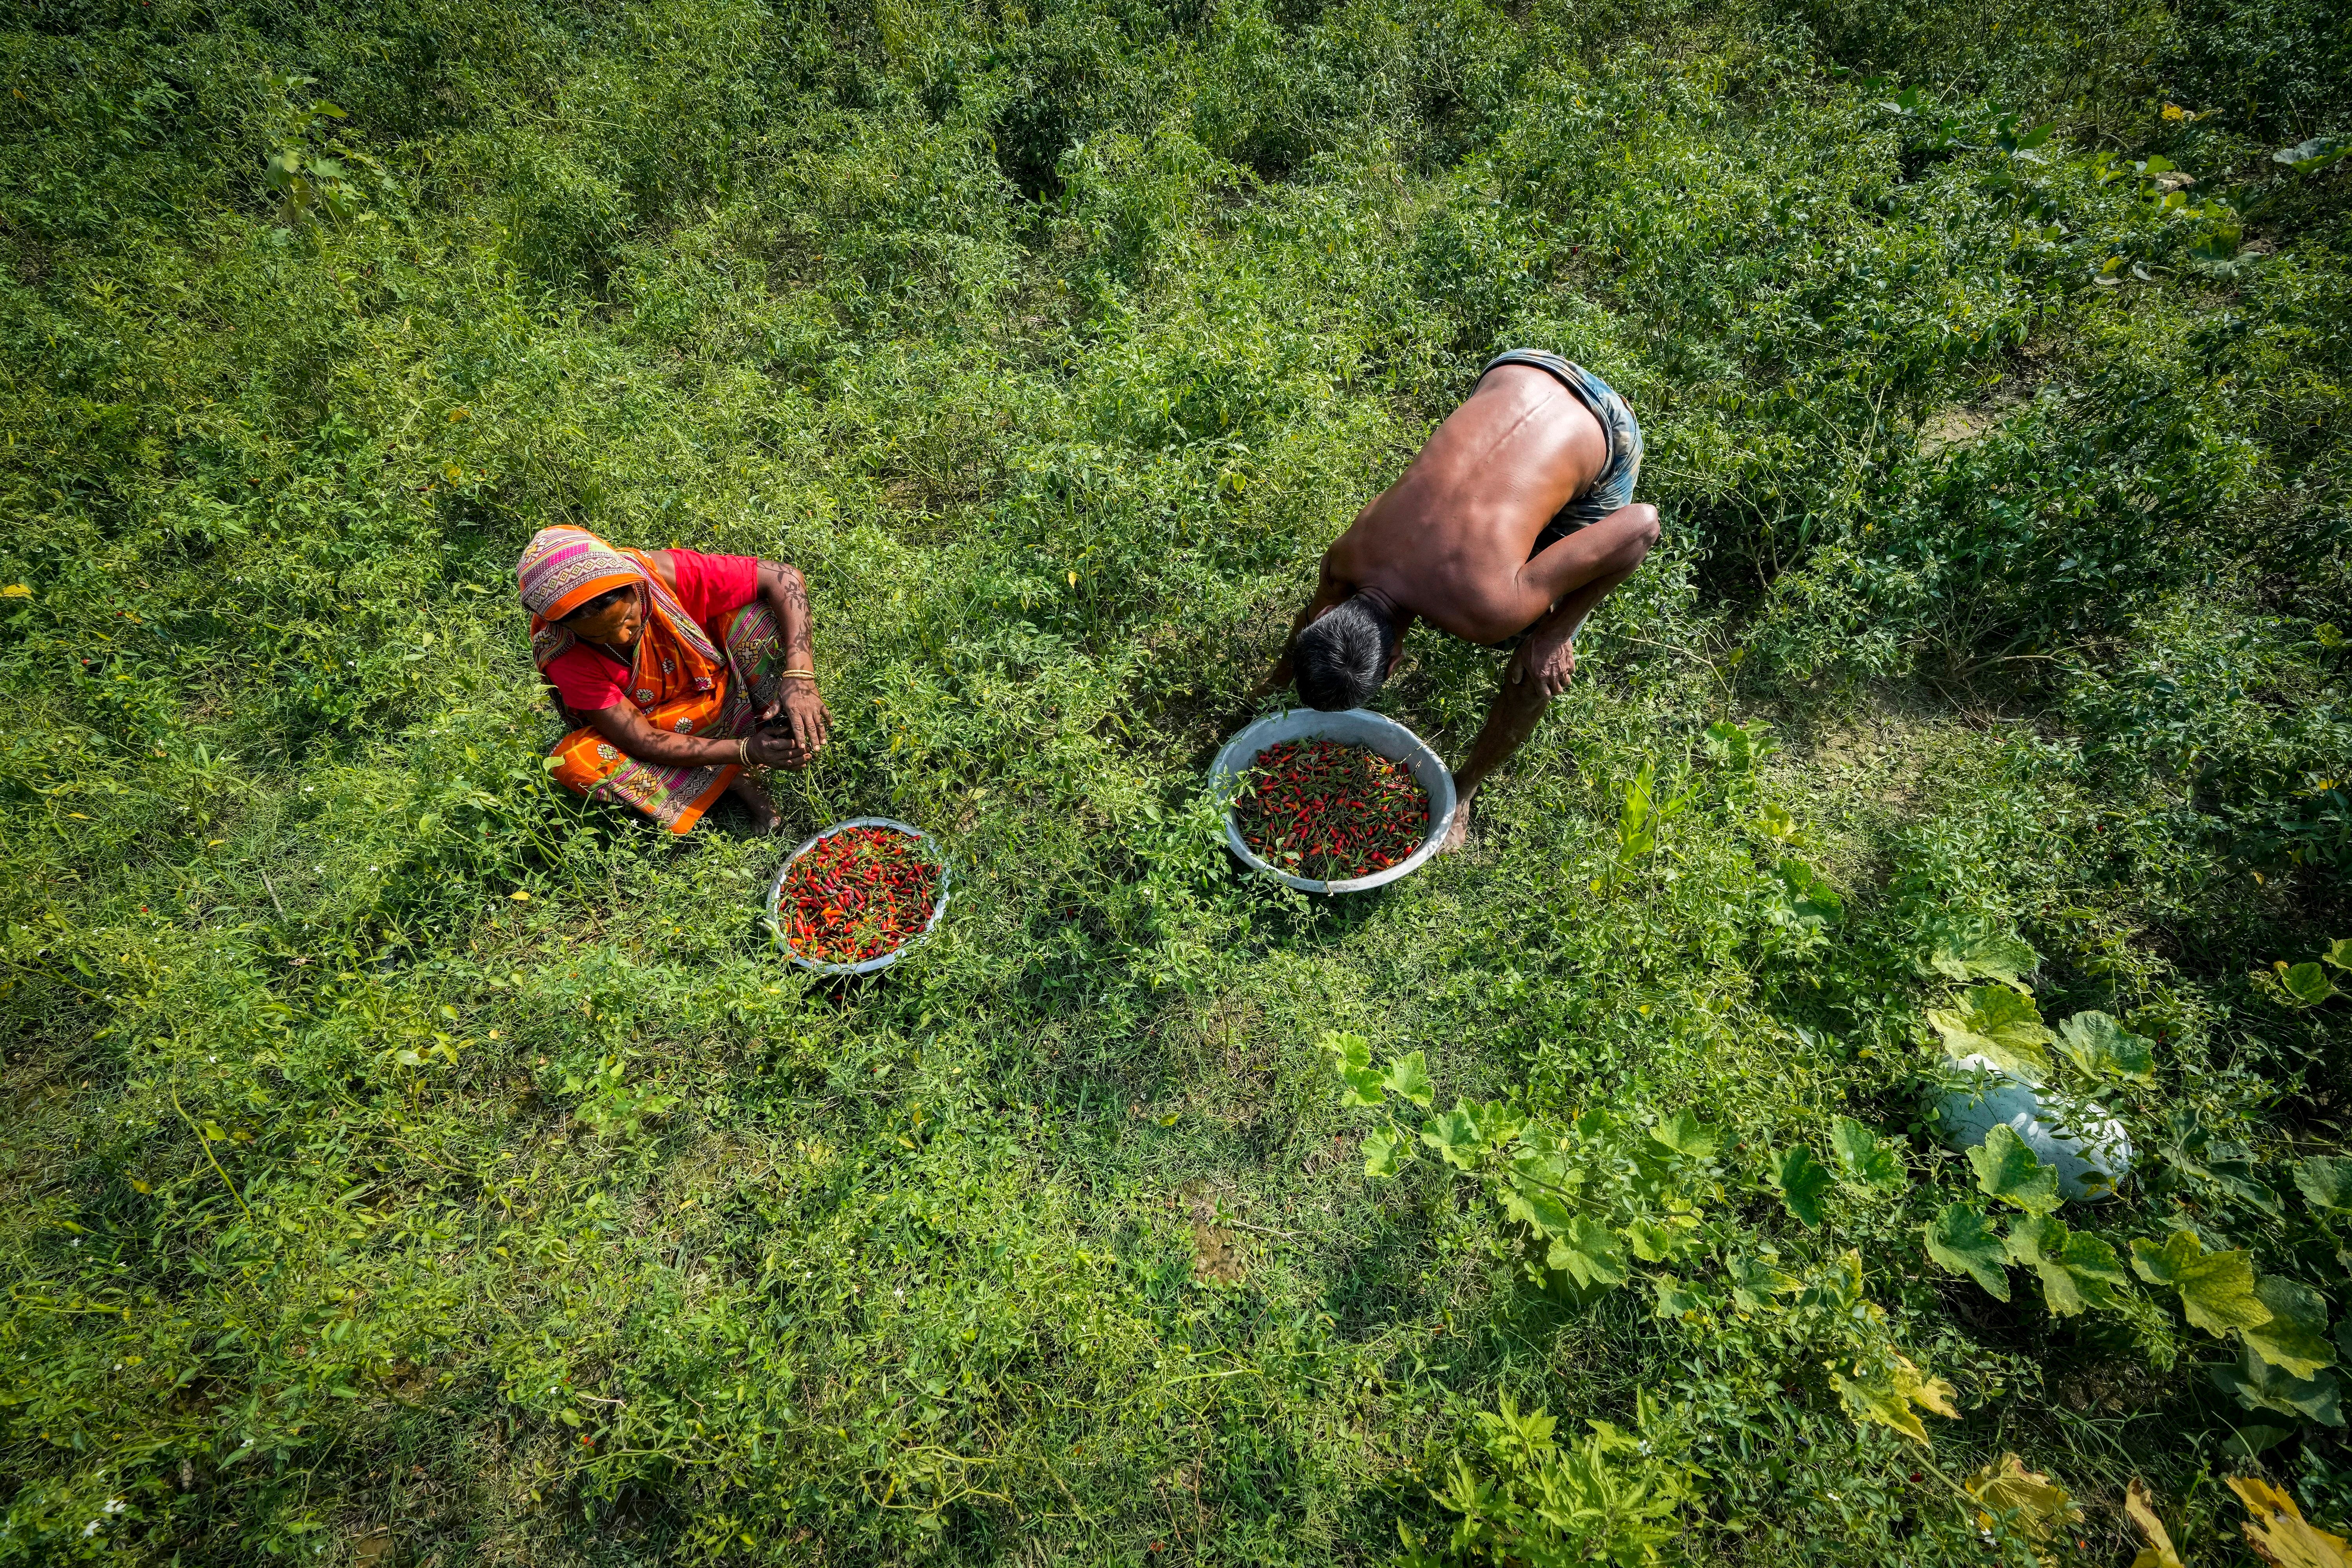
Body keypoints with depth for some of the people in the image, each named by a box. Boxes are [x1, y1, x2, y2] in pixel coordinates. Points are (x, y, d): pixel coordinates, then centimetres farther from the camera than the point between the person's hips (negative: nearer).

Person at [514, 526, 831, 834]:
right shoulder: (564, 655, -26)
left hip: (726, 694, 1)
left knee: (755, 610, -23)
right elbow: (641, 742, -27)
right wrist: (746, 751, -38)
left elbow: (785, 579, -27)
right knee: (573, 762, -30)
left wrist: (799, 677, -39)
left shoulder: (660, 573, -27)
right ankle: (732, 781, -21)